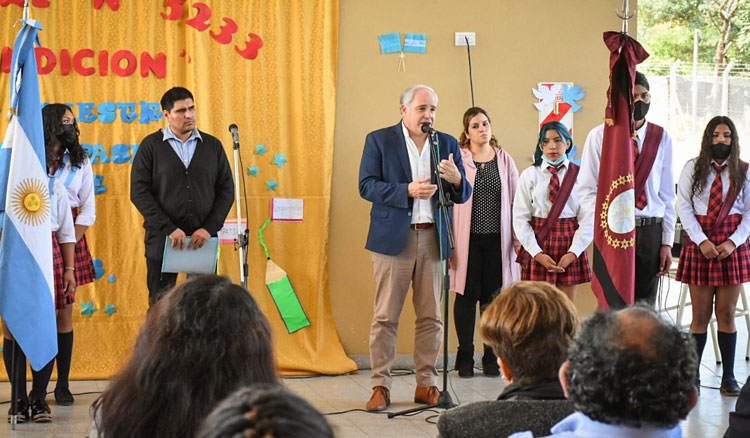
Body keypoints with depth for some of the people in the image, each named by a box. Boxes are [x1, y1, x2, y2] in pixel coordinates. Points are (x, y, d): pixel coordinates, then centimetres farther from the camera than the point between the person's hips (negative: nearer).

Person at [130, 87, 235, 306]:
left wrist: (209, 228, -6)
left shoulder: (213, 145, 10)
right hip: (163, 239, -2)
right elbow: (139, 192, -3)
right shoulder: (151, 146, 3)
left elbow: (226, 190, 8)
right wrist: (169, 229, -12)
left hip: (203, 239, 2)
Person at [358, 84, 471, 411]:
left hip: (432, 238, 3)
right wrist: (407, 191, -17)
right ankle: (380, 386, 3)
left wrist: (456, 180, -12)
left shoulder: (447, 144, 12)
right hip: (393, 237, -3)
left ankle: (426, 384, 13)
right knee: (385, 316, -2)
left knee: (431, 316, 5)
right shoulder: (379, 140, 3)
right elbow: (367, 186, -5)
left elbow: (462, 196, 11)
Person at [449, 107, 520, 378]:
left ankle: (491, 356, 16)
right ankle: (465, 357, 12)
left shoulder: (504, 160, 10)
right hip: (467, 238, -2)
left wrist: (518, 237, 4)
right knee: (467, 296, 2)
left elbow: (515, 200, 10)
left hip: (497, 238, 2)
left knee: (493, 299, 6)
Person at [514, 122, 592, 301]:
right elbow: (520, 219, 0)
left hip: (570, 242, 0)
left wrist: (574, 252, -11)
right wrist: (537, 254, -10)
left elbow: (589, 218, -1)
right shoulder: (529, 175, 4)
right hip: (538, 244, 0)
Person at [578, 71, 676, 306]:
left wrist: (667, 242, 7)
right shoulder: (600, 136, 1)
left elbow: (667, 193, 11)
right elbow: (587, 190, 1)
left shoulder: (661, 137, 9)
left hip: (651, 231, 2)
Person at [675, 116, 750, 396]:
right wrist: (702, 241, -11)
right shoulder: (693, 168, 4)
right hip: (699, 242, 0)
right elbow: (684, 206, -1)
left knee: (727, 314, 4)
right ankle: (692, 376, 7)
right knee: (700, 316, 0)